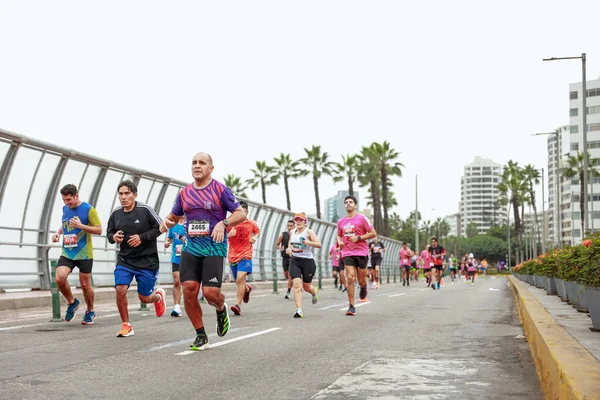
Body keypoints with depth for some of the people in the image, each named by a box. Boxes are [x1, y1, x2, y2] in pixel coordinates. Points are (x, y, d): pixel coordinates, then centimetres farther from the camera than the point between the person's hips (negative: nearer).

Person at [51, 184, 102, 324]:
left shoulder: (88, 210, -9)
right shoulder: (65, 209, 9)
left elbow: (99, 230, -9)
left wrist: (81, 225, -21)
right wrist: (58, 232, 6)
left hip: (84, 254, -4)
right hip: (67, 253, 4)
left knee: (85, 284, 4)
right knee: (60, 278, -16)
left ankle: (90, 312, 26)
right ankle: (72, 302, 11)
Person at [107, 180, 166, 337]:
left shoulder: (145, 210, -11)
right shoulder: (116, 213, 1)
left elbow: (160, 227, -8)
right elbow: (109, 233, 13)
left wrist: (142, 237, -18)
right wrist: (113, 237, -11)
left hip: (147, 261, -3)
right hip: (124, 260, 3)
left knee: (144, 298, 5)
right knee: (120, 290, -17)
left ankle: (158, 296, 43)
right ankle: (126, 326, 3)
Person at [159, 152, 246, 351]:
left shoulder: (220, 189, -3)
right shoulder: (184, 193, 10)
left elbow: (241, 214, -5)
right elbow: (174, 216, 22)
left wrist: (223, 223, -22)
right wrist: (166, 222, -2)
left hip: (214, 247, -4)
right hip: (191, 247, 4)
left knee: (210, 292, -13)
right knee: (189, 290, -8)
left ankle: (221, 310, 25)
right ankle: (201, 336, 7)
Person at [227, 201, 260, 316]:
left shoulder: (252, 224, 3)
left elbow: (257, 231, 23)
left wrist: (254, 237, 1)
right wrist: (229, 234, -18)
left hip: (245, 255, -2)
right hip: (233, 256, 2)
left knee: (240, 279, -20)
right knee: (238, 281, 14)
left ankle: (238, 305, -20)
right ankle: (247, 289, 49)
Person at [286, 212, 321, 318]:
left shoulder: (308, 232, -7)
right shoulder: (292, 232, 9)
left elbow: (319, 244, -14)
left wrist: (308, 242, -30)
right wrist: (288, 249, 7)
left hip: (307, 261, -3)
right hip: (294, 261, 3)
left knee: (306, 287, 10)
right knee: (297, 285, -14)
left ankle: (314, 293, 48)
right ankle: (299, 310, -18)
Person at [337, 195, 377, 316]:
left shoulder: (362, 218, -4)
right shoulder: (341, 221, 10)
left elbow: (373, 233, -4)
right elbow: (339, 235, 26)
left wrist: (358, 238, -15)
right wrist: (339, 241, 2)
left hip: (361, 253, -2)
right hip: (347, 253, 2)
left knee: (361, 280, 5)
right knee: (350, 278, -12)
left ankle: (364, 288, 44)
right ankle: (351, 306, -8)